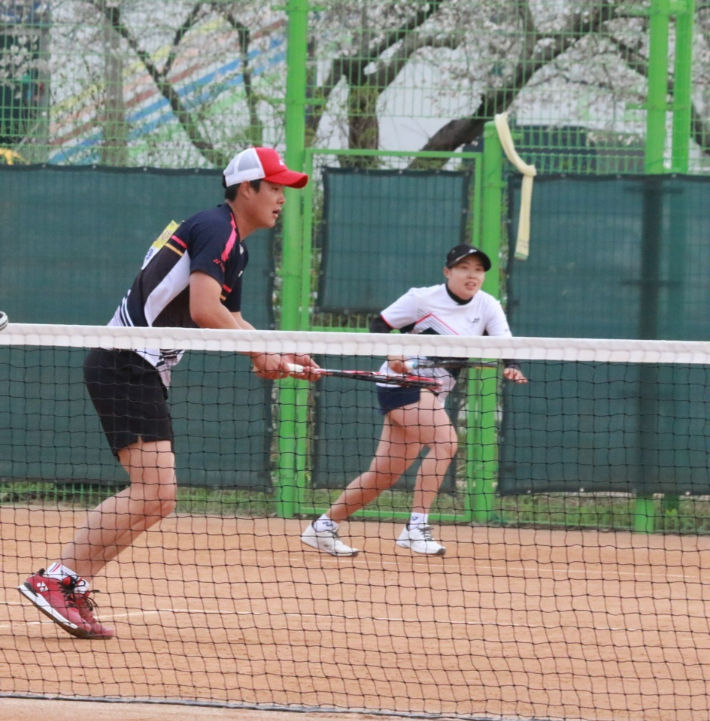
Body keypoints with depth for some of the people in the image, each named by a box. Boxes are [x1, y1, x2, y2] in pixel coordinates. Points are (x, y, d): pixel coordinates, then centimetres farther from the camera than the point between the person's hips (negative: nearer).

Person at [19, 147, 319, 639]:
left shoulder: (236, 249, 21)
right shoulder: (217, 229, -12)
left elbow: (230, 321, 29)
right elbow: (204, 310, -23)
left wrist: (284, 356, 15)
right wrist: (260, 353, -12)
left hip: (146, 373, 11)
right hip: (125, 363, -11)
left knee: (158, 500, 7)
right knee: (152, 490, -19)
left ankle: (72, 591, 5)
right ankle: (56, 580, -20)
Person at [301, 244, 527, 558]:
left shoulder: (488, 306, 3)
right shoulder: (423, 299, -9)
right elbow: (379, 325, -1)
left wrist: (512, 367, -30)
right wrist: (390, 353, -20)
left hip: (432, 395, 6)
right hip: (402, 382, -6)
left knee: (382, 476, 8)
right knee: (445, 440, -28)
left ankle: (322, 527, 22)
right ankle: (416, 527, -26)